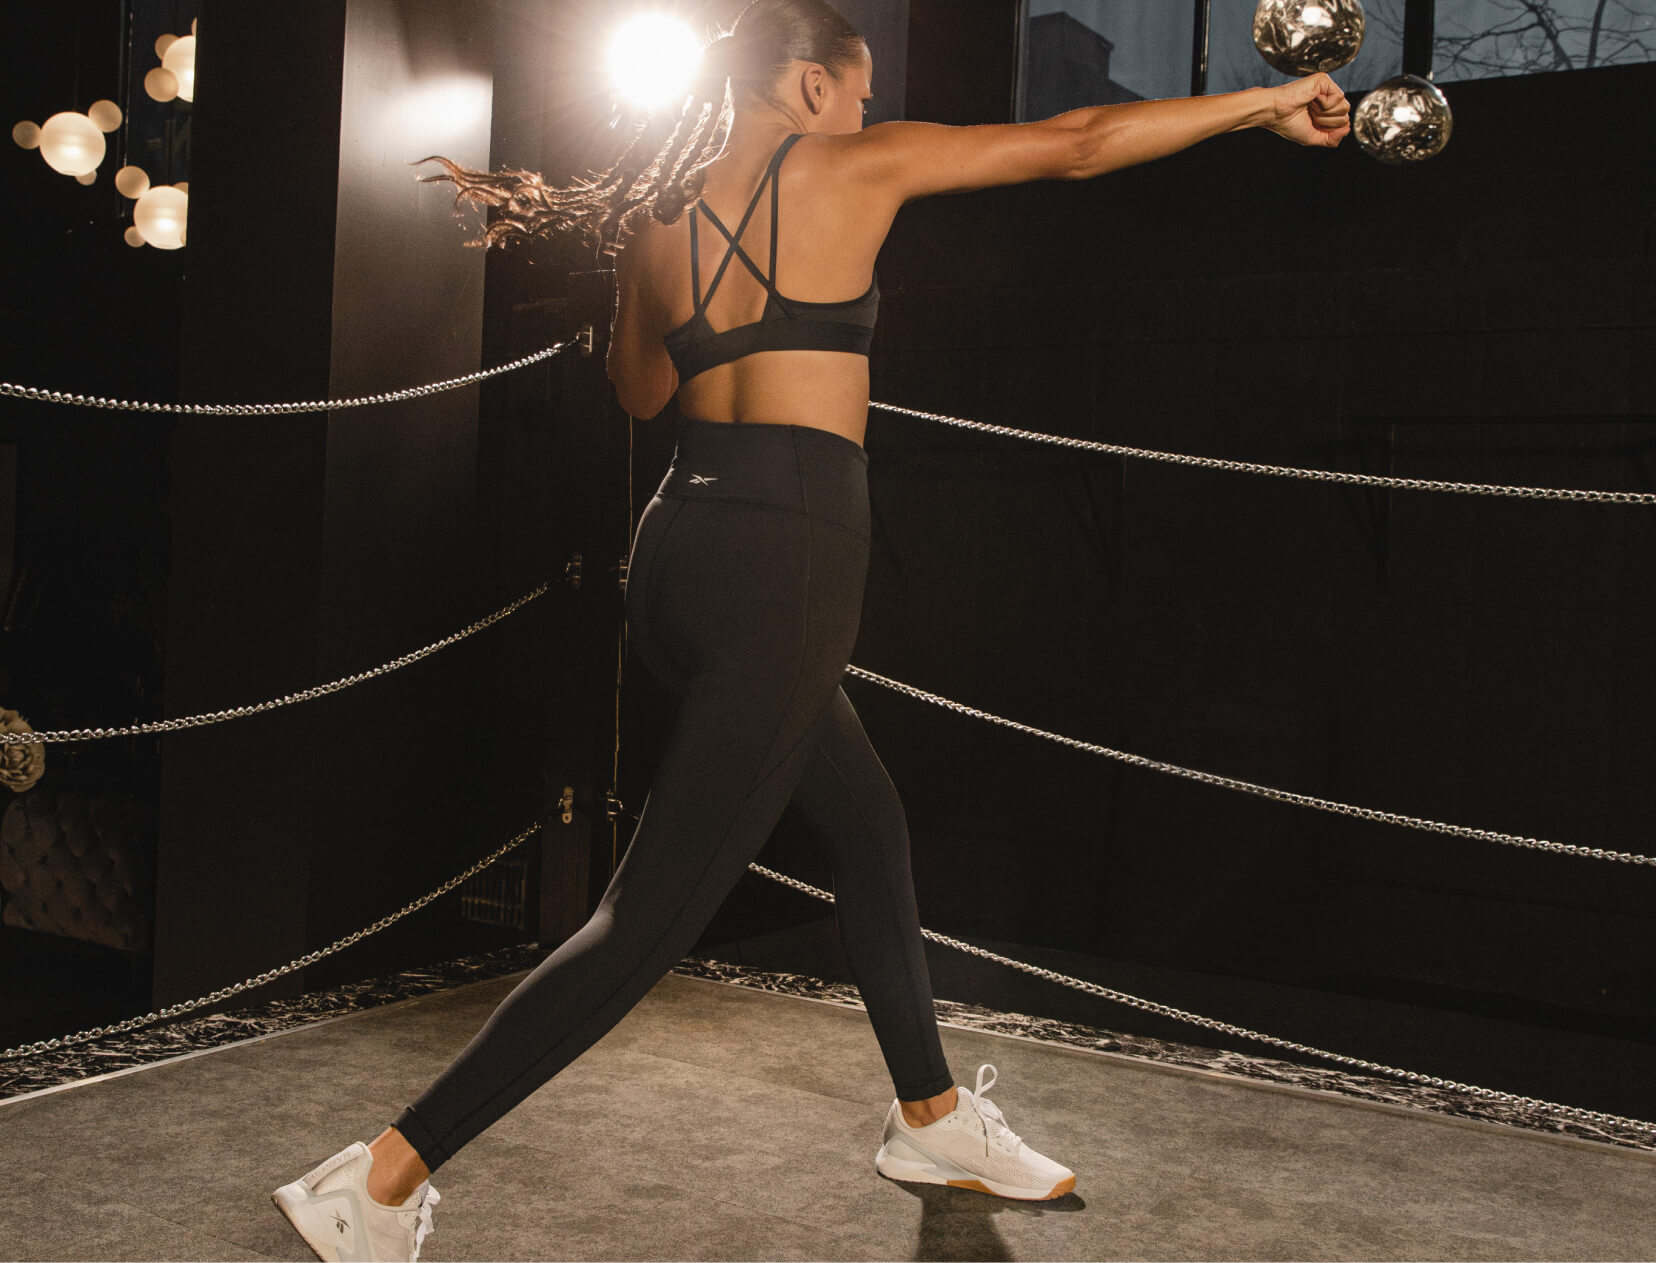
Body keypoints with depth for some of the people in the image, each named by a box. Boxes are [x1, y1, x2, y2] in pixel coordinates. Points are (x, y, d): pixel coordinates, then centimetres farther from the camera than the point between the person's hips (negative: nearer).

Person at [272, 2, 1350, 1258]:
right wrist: (1268, 102, 16)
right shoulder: (852, 165, 0)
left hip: (686, 544, 8)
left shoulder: (657, 216, 14)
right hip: (786, 562, -8)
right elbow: (1075, 143, 6)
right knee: (651, 916, -4)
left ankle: (933, 1118, 36)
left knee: (871, 827, 22)